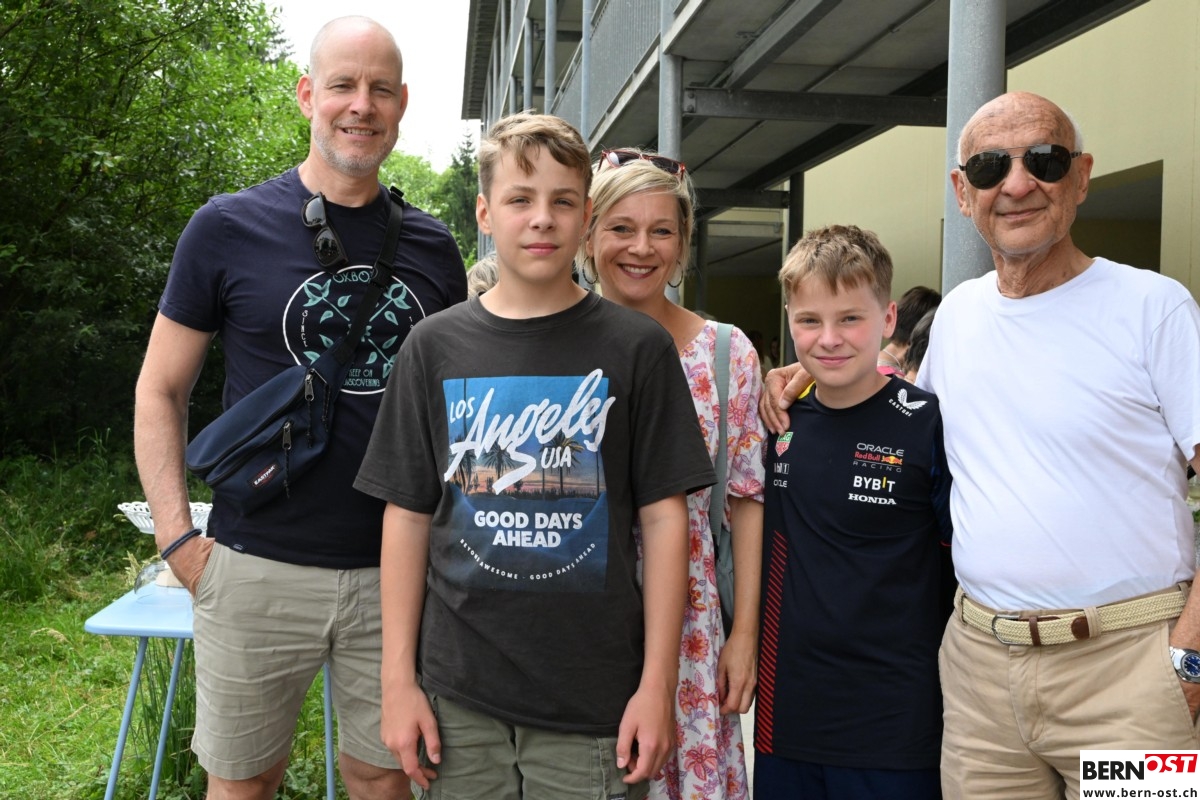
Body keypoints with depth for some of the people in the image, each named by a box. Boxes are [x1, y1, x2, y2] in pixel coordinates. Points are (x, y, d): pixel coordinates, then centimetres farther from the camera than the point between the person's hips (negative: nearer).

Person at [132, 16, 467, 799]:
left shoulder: (431, 245, 6)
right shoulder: (229, 228, -2)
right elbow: (160, 389, 3)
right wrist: (178, 538, -6)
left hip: (396, 572, 2)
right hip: (260, 570, -2)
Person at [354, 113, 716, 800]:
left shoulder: (637, 347, -3)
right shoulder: (435, 347, 2)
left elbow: (664, 517, -3)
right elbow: (408, 516, 4)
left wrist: (658, 685, -6)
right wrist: (399, 677, 1)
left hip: (595, 698, -1)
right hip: (459, 697, 2)